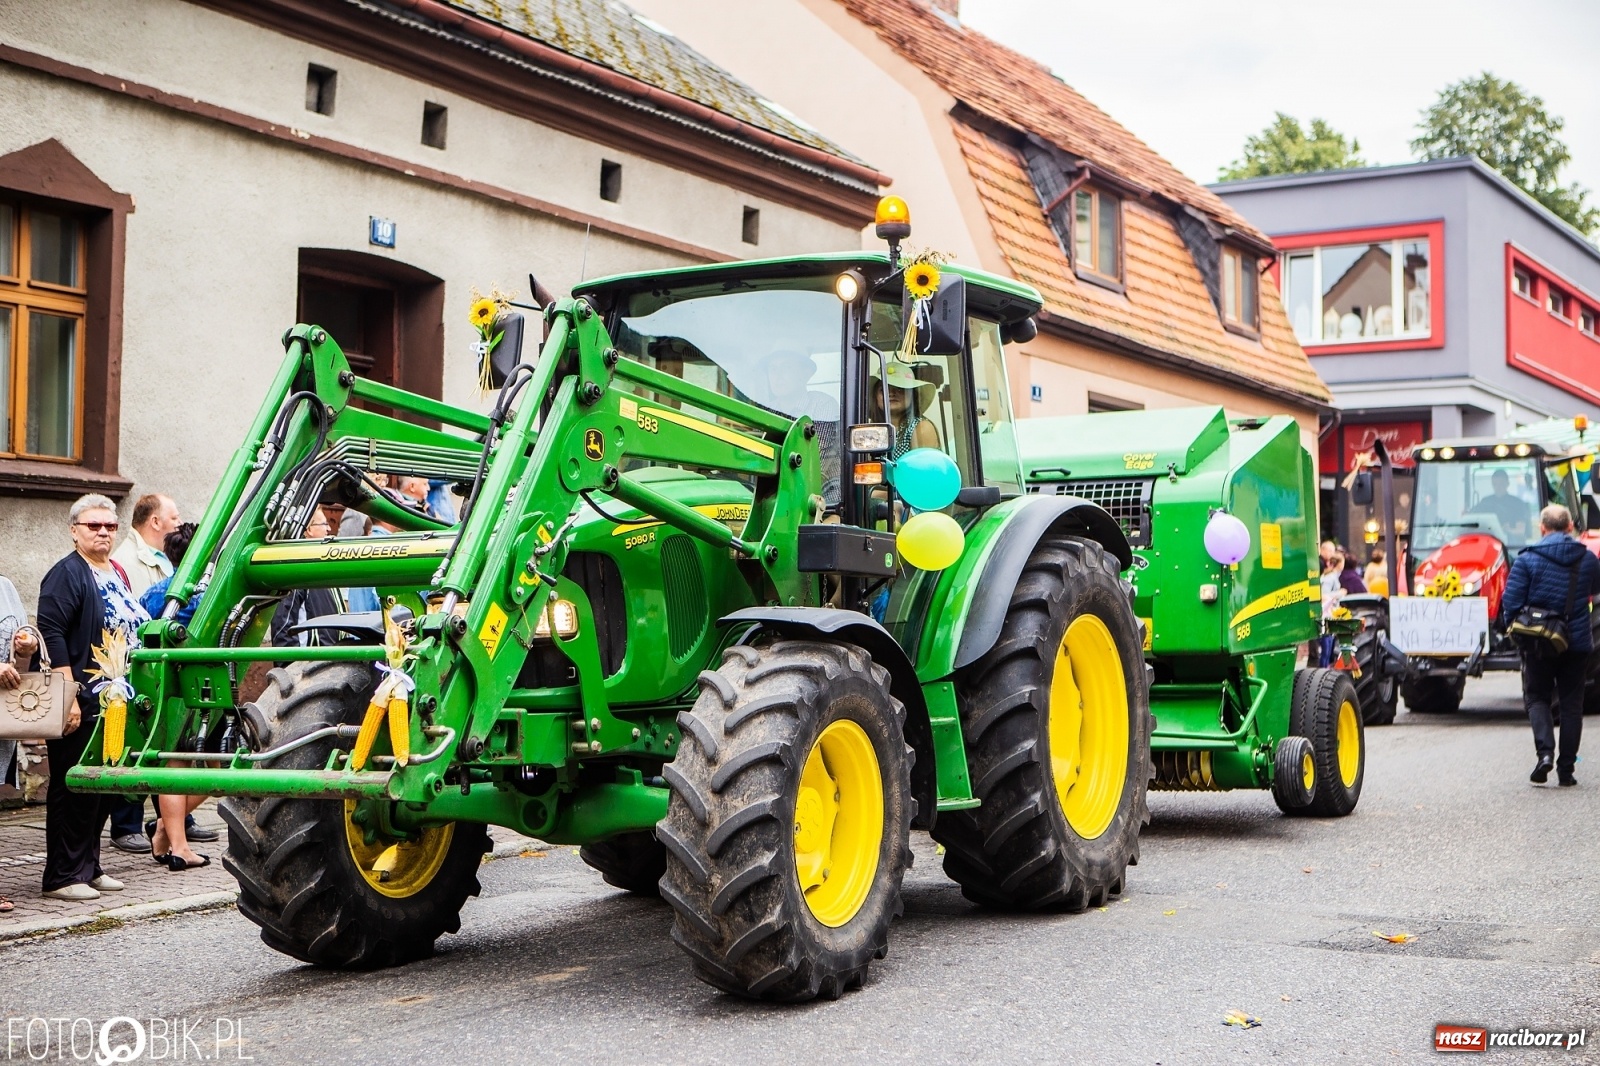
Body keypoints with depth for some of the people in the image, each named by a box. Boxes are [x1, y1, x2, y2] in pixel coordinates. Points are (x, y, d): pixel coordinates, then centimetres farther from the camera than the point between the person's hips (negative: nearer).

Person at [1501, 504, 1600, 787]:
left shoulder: (1527, 559, -10)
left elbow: (1511, 602, -11)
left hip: (1539, 645, -2)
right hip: (1576, 643, 2)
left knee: (1537, 697, 11)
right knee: (1571, 704, 10)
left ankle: (1545, 751, -12)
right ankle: (1566, 768, 9)